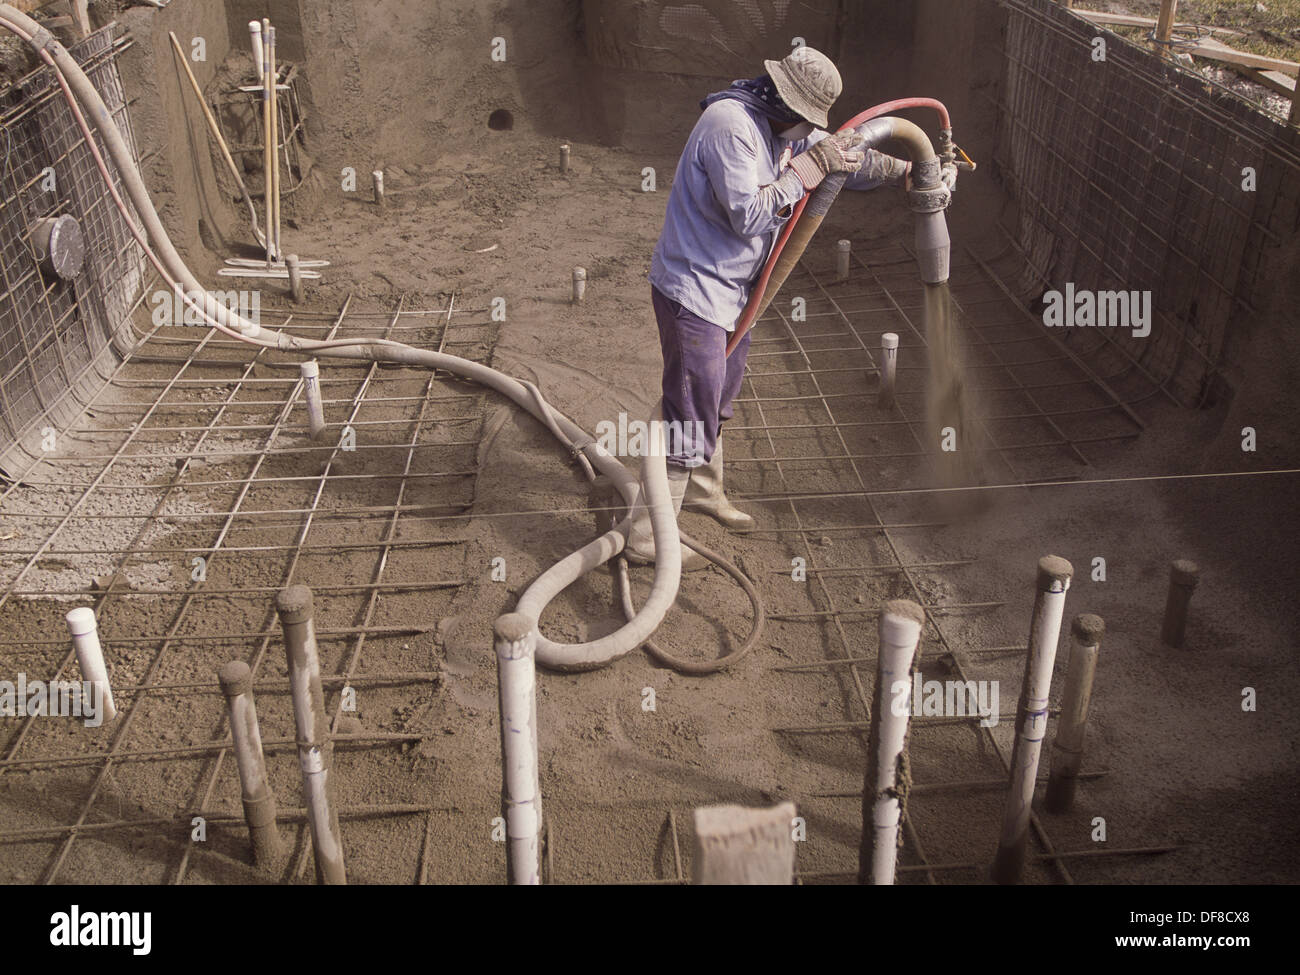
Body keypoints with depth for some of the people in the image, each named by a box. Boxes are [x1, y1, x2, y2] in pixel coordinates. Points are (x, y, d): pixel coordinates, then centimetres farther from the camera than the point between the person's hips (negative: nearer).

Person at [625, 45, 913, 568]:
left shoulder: (776, 126, 8)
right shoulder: (731, 125, -22)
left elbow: (842, 156, 22)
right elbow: (749, 216, -27)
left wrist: (904, 168, 22)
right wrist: (803, 172, -19)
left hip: (728, 289, 10)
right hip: (694, 292, -10)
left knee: (718, 397, 25)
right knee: (692, 419, -7)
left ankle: (703, 490, 47)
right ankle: (646, 536, 3)